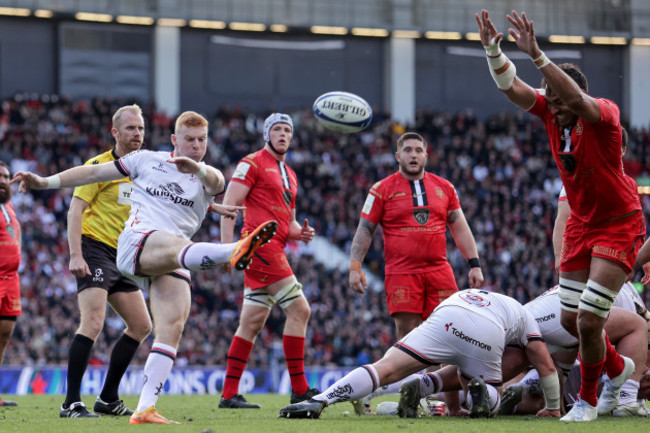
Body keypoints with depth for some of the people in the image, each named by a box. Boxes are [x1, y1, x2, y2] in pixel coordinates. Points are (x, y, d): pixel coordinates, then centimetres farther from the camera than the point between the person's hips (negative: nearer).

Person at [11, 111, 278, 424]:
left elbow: (216, 182, -10)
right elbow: (94, 173, 20)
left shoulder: (207, 176, 16)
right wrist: (44, 182, 14)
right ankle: (235, 252, -73)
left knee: (172, 329, -15)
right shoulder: (148, 160, 17)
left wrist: (199, 170, -35)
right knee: (178, 246, -38)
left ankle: (144, 410, -17)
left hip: (172, 266, 4)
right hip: (137, 241, -4)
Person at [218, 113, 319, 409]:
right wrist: (228, 247, -18)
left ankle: (229, 395, 10)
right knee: (299, 309, -13)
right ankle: (299, 389, -11)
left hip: (275, 249, 9)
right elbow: (229, 205, -9)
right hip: (260, 244, -9)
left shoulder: (289, 176, 24)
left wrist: (301, 233, 7)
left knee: (253, 323, 7)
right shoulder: (253, 164, -2)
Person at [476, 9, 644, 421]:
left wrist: (536, 53, -53)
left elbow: (577, 97, -43)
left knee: (589, 320, -11)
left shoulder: (603, 114, -23)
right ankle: (618, 366, 38)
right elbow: (512, 87, -13)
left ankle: (588, 401, 9)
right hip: (581, 225, 7)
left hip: (619, 226, -7)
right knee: (571, 319, 10)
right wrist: (493, 50, -33)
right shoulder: (550, 113, -5)